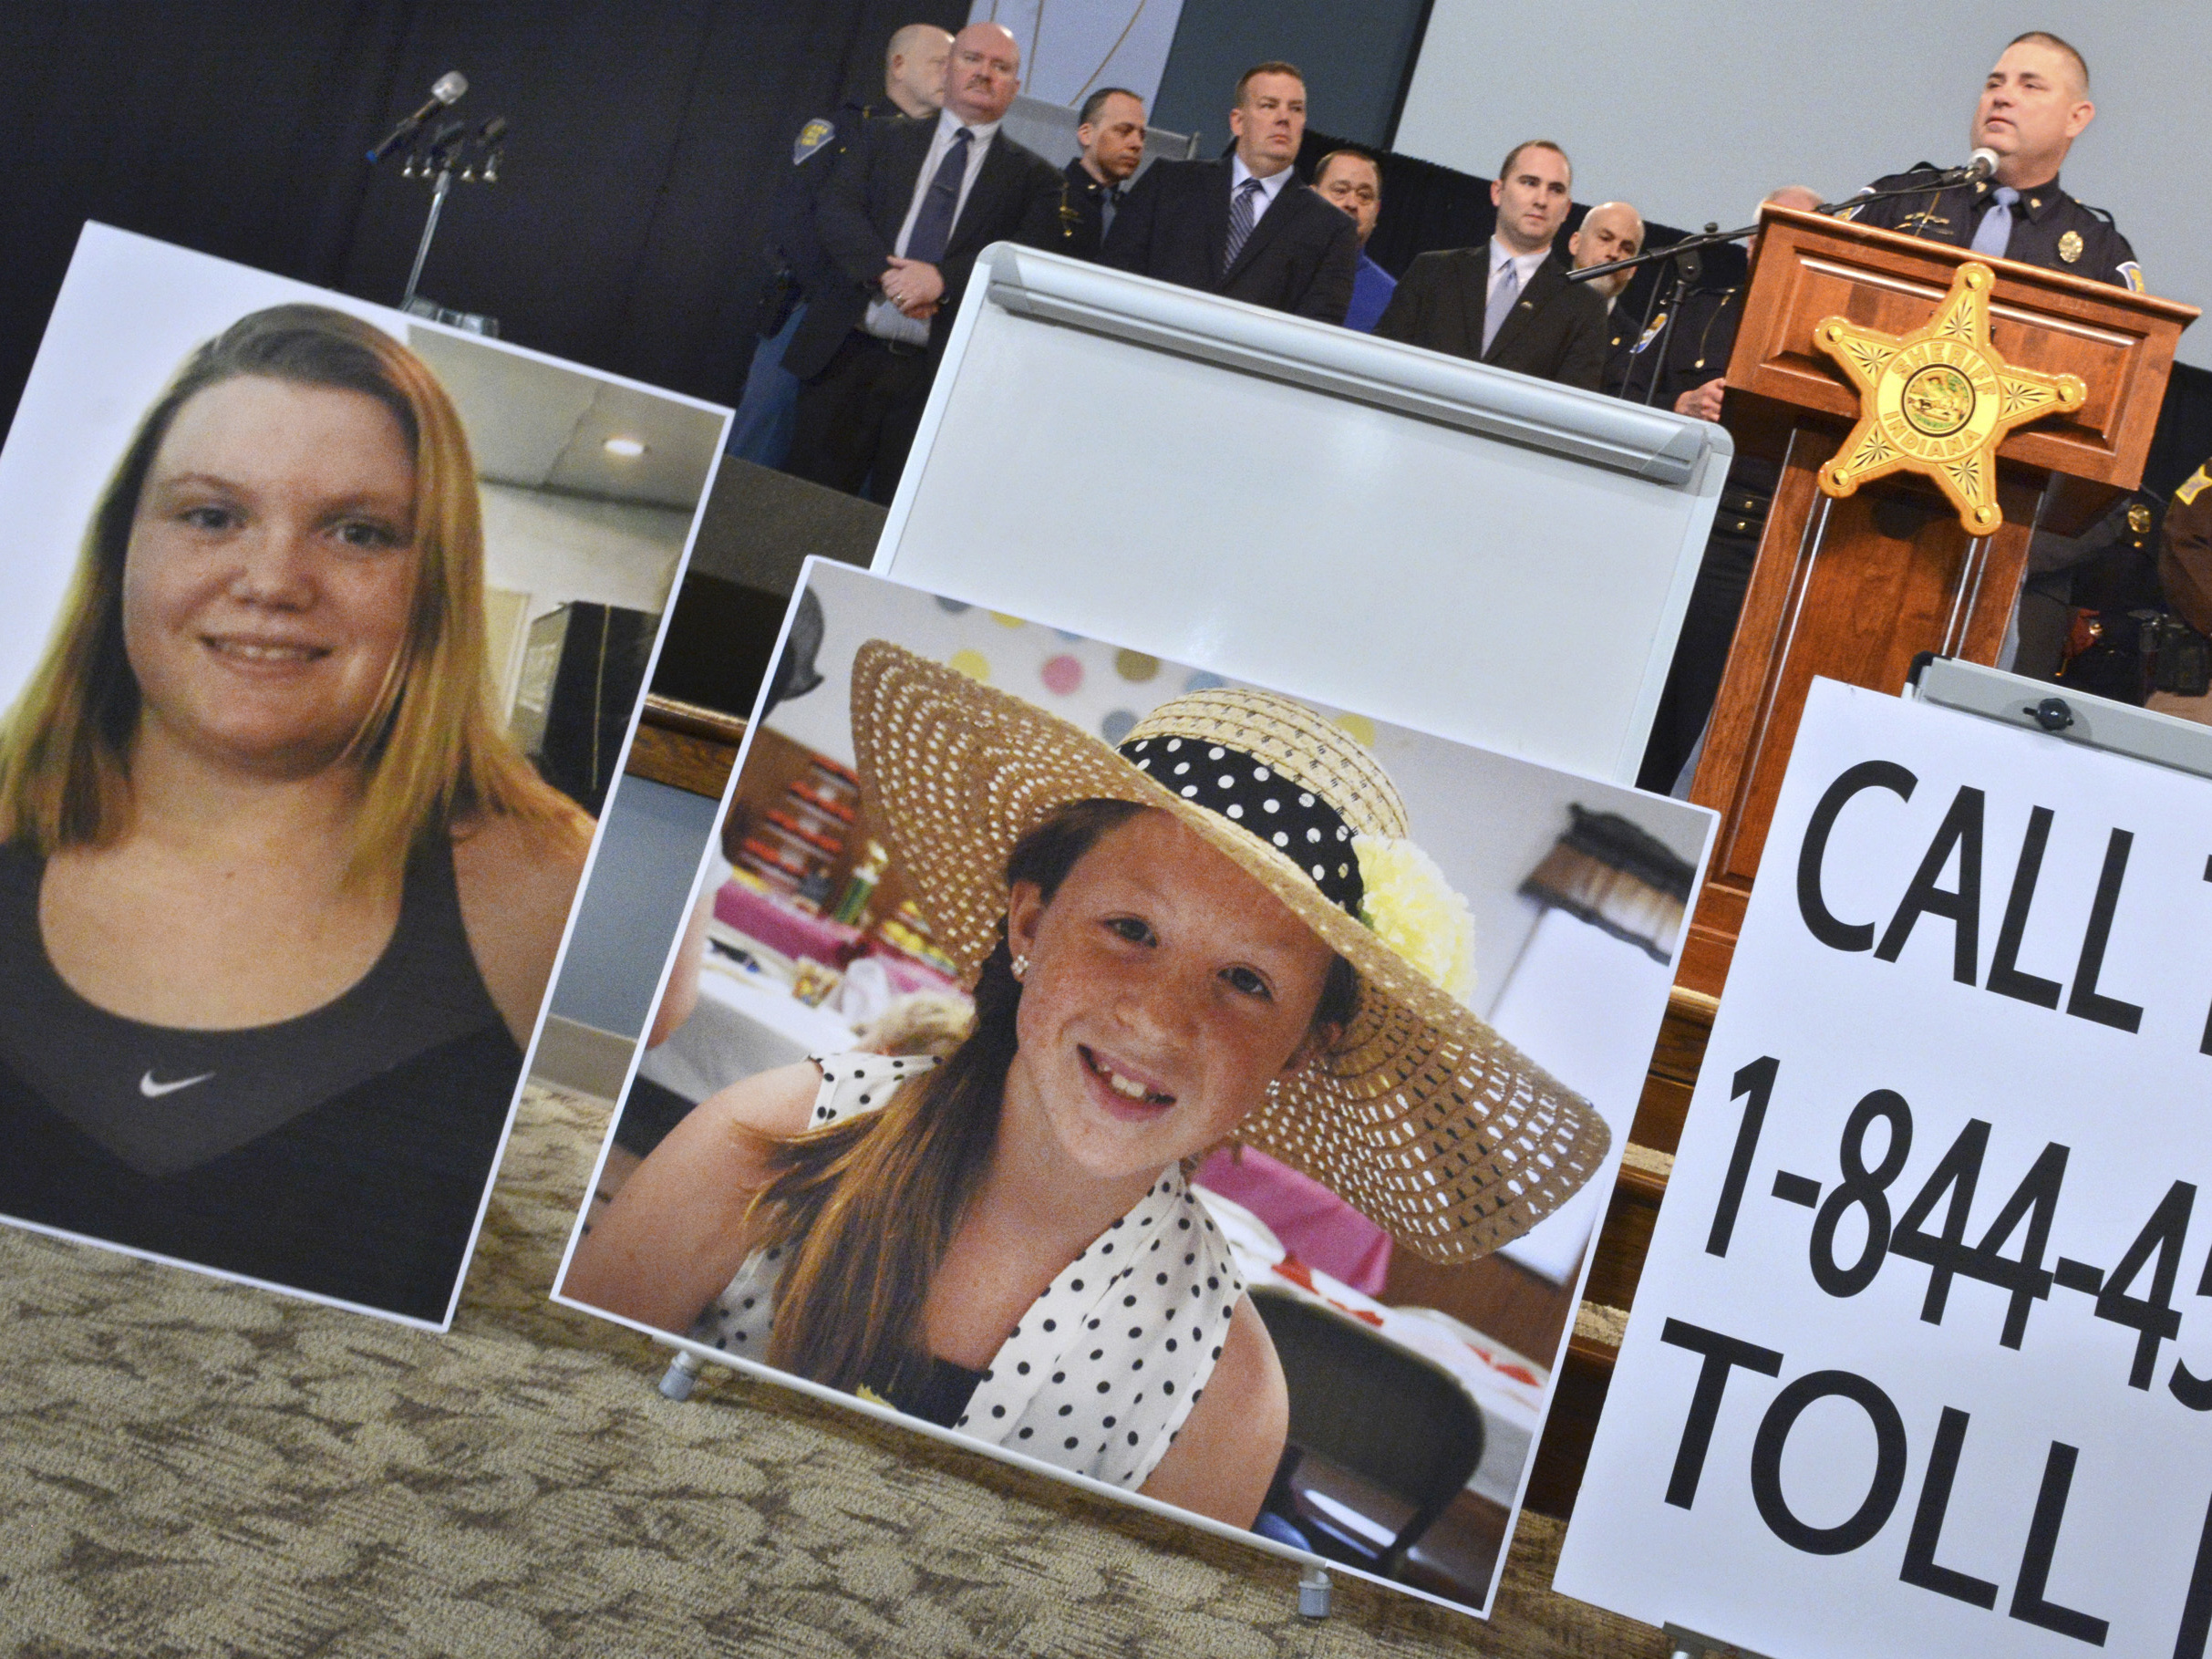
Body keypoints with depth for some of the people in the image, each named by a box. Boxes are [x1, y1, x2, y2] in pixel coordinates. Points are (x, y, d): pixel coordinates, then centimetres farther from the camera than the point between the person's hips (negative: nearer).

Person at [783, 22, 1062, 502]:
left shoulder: (1034, 176, 10)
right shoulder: (885, 140, 15)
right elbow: (834, 210, 2)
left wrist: (943, 279, -19)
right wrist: (886, 272, -16)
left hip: (938, 371, -1)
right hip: (845, 354, 2)